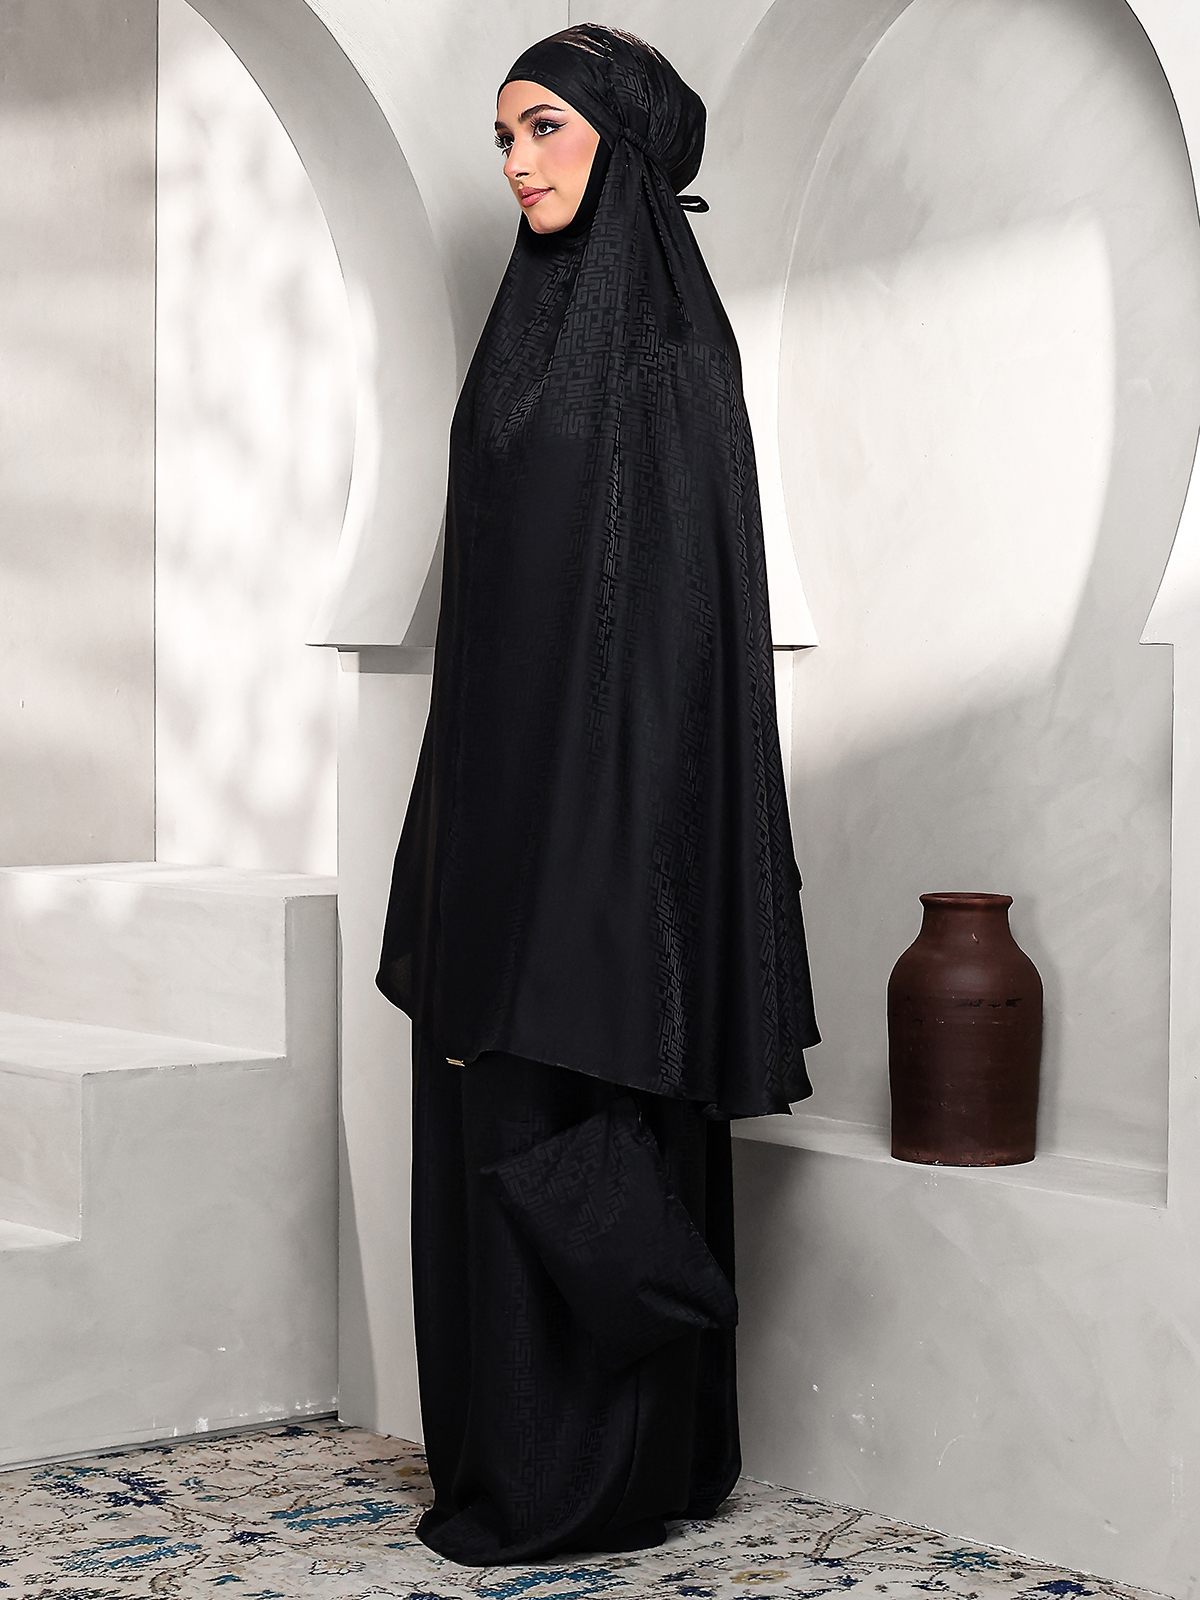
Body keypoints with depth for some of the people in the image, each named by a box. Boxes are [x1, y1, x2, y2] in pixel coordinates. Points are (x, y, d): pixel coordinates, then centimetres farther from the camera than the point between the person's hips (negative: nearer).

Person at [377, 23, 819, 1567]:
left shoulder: (664, 335, -10)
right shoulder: (543, 313, 16)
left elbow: (675, 589, -16)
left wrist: (605, 843, -21)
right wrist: (469, 804, 16)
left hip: (603, 781, -9)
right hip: (503, 773, 9)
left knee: (568, 1131, -4)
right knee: (497, 1132, 11)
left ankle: (593, 1475, 5)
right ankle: (510, 1448, 20)